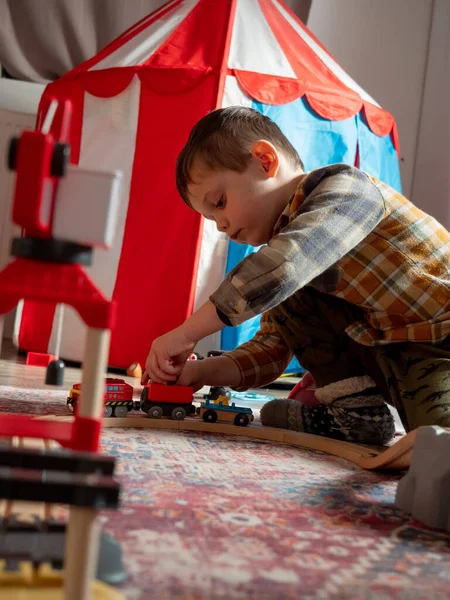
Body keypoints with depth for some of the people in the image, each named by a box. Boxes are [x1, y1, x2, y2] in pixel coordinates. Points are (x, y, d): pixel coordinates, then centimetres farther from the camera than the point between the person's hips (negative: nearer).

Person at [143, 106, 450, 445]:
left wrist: (186, 333, -29)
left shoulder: (344, 187, -16)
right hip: (392, 350, 8)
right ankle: (354, 407, -2)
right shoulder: (285, 233, 9)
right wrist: (201, 372, -8)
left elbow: (280, 268, -35)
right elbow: (272, 346, 9)